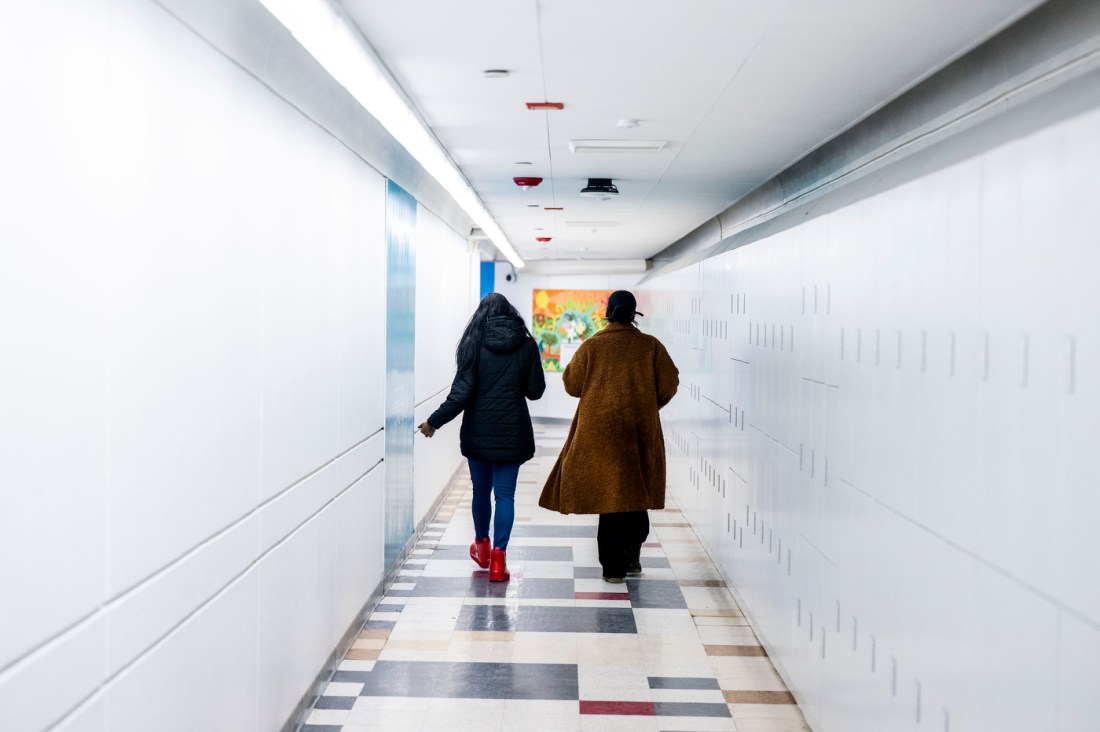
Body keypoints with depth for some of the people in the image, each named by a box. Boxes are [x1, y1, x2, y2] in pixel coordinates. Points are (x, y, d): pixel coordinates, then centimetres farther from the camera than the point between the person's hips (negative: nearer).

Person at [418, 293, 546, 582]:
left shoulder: (475, 344, -7)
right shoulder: (526, 345, -2)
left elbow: (461, 393, -11)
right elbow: (535, 390, 2)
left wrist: (434, 422, -2)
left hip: (478, 433, 0)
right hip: (512, 433, 0)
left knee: (481, 490, 17)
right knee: (505, 494, 4)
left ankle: (481, 546, 34)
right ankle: (498, 556, -3)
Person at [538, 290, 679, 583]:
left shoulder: (591, 347, -5)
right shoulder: (650, 346, -2)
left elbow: (572, 384, 1)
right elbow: (669, 384, -1)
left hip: (601, 430, -1)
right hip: (641, 430, 1)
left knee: (609, 492, 5)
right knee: (636, 491, 17)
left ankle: (613, 567, 8)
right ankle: (632, 557, 23)